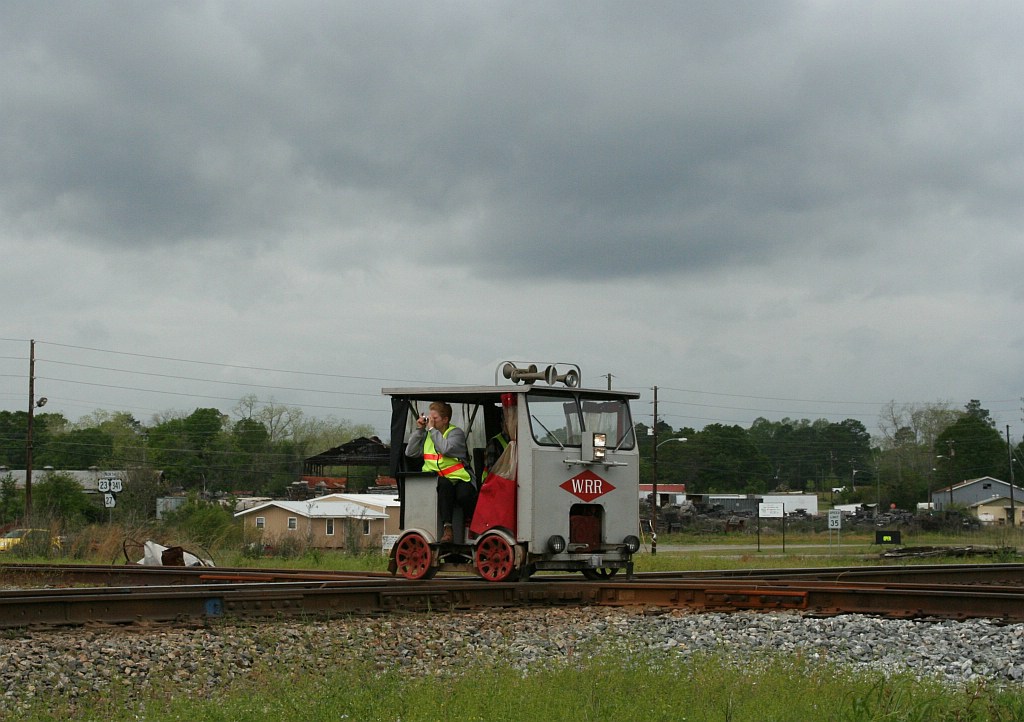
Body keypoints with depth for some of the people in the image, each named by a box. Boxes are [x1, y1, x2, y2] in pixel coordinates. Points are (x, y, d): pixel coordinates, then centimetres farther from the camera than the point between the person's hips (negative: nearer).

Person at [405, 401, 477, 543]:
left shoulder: (456, 433, 0)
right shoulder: (427, 435, 16)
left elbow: (446, 449, -20)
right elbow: (410, 452, 7)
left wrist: (432, 429, -13)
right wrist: (418, 429, 3)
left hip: (459, 478, -2)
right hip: (436, 478, 2)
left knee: (464, 495, -33)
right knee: (445, 484, -35)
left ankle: (469, 521, 3)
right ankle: (447, 528, -39)